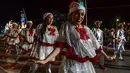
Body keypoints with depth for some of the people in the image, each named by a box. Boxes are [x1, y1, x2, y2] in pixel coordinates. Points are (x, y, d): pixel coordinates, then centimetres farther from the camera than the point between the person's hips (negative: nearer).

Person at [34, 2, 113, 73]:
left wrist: (106, 56, 20)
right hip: (73, 64, -5)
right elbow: (60, 46, -13)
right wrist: (45, 60, -25)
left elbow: (96, 45, 16)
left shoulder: (86, 29, 9)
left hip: (87, 64, 5)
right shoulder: (66, 27, -4)